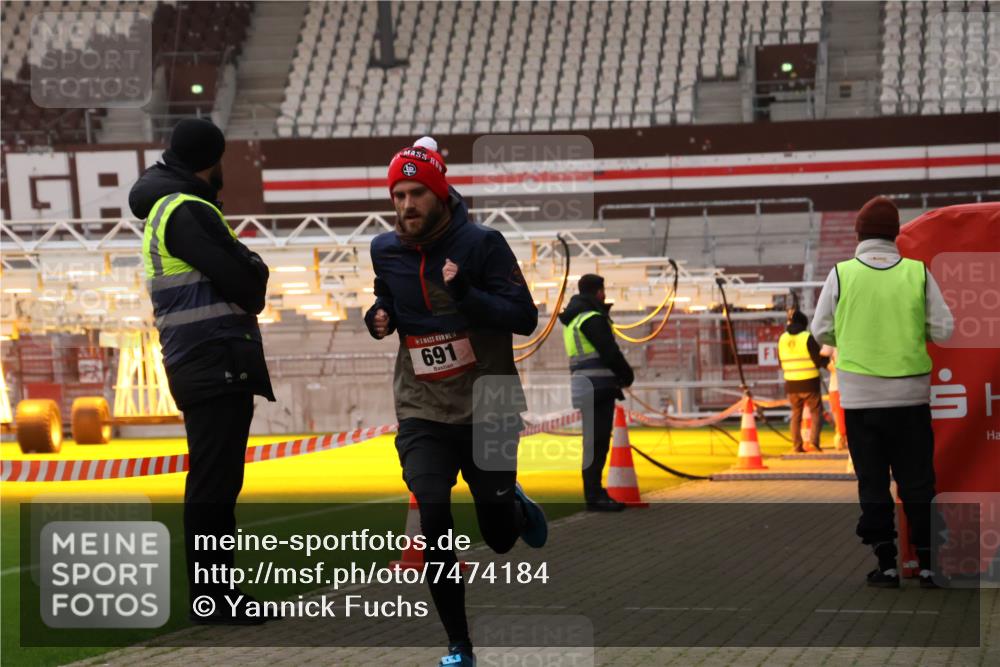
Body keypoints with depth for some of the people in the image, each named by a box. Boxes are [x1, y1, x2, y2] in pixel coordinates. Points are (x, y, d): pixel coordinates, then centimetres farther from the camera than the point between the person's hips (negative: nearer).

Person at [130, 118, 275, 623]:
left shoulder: (163, 210, 19)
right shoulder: (187, 212, -13)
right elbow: (241, 279, -17)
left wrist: (244, 288, 0)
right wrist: (254, 293, 3)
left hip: (201, 367, 10)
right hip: (215, 361, -10)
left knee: (215, 482, 15)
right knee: (214, 483, -8)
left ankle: (215, 589, 20)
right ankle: (210, 598, -6)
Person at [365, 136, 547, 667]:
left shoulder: (481, 243, -14)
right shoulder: (386, 251, 0)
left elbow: (525, 318, -17)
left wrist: (465, 295, -32)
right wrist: (377, 318, -3)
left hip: (487, 409, -2)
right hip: (422, 413, 2)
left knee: (500, 539, 7)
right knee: (434, 526, -13)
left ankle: (515, 507, 45)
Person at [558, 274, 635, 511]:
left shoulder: (573, 319, 19)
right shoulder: (592, 318, -11)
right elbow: (610, 352, -15)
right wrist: (627, 375, 1)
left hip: (584, 384, 10)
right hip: (598, 386, -10)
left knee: (595, 440, 15)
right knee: (596, 441, -9)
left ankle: (593, 490, 20)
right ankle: (594, 496, -10)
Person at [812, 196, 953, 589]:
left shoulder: (841, 274, -5)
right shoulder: (918, 273, -4)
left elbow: (821, 331, 1)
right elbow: (944, 330, -2)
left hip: (861, 396, -1)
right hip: (911, 394, 1)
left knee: (873, 483, 6)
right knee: (917, 481, 8)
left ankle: (886, 565, 4)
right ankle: (927, 564, 8)